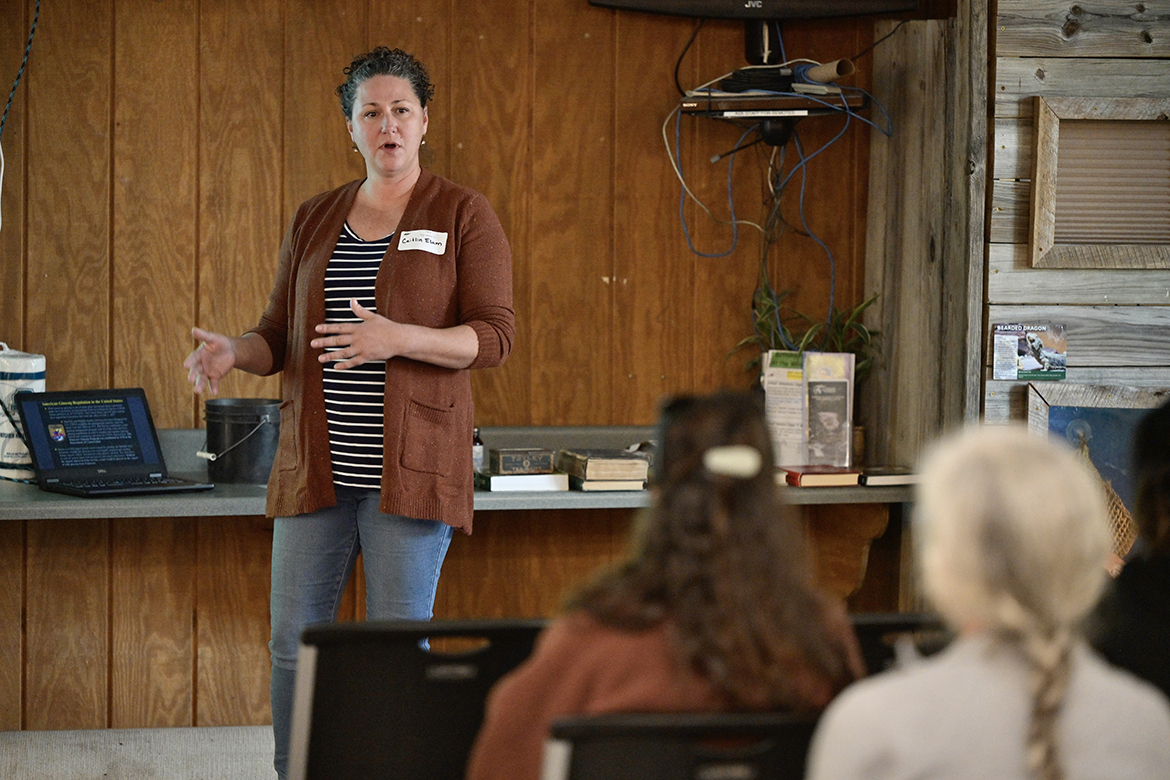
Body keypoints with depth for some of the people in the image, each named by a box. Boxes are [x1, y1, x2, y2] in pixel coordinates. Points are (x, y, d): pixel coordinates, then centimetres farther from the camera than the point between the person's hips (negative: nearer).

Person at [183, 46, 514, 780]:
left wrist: (400, 339, -22)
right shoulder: (315, 219, 14)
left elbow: (495, 335, -7)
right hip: (316, 468, 4)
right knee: (294, 643, 3)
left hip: (409, 467, -4)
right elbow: (281, 335, 17)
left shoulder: (465, 215, 1)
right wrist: (234, 353, -6)